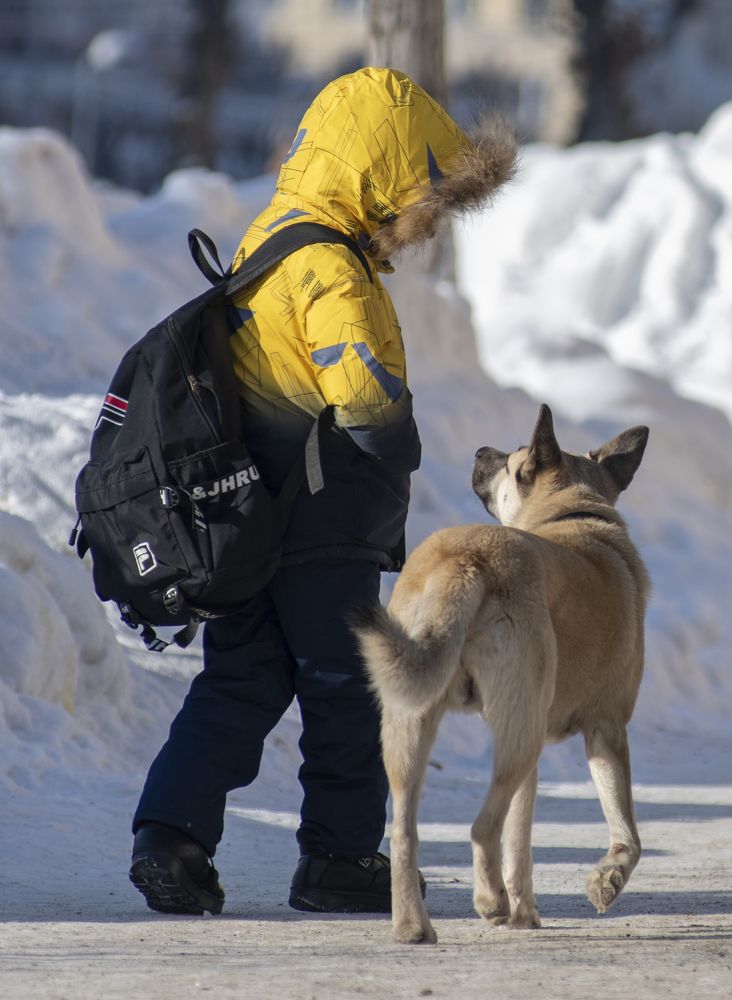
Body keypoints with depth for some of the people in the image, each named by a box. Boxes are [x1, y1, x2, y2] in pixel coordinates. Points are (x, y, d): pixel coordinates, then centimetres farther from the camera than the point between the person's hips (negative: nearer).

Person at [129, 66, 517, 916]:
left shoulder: (270, 234, 11)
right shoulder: (329, 269, -20)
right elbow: (368, 388, -28)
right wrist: (399, 448, -10)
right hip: (326, 526, -8)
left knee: (241, 682, 11)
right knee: (346, 690, 5)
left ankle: (172, 831, 0)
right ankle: (340, 859, 13)